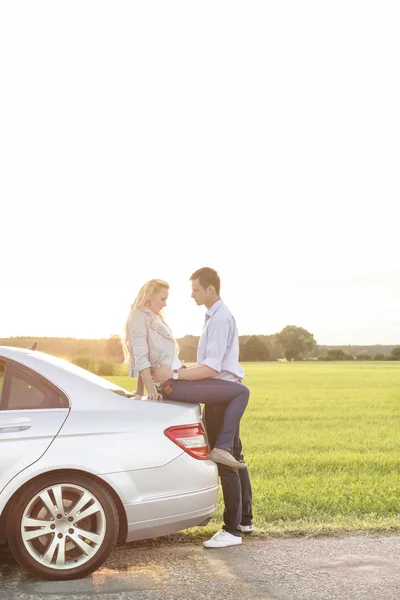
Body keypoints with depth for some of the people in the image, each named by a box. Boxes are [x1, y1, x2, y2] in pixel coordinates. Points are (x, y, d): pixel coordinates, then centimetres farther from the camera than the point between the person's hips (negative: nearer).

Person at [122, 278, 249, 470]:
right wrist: (150, 388, -22)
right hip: (172, 384, -11)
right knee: (241, 392, -15)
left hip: (179, 377, 11)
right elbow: (141, 357, -14)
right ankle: (222, 448, -17)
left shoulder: (155, 318, 25)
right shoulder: (138, 316, -4)